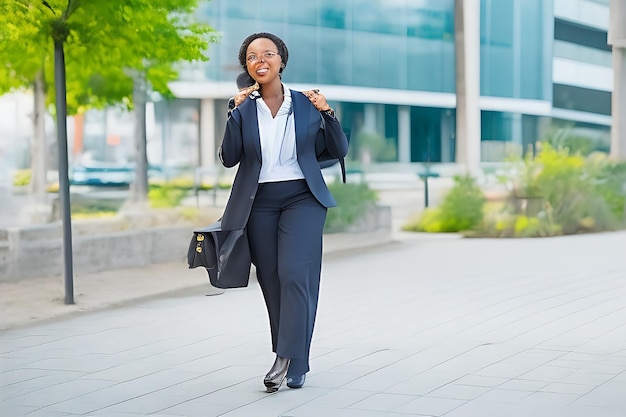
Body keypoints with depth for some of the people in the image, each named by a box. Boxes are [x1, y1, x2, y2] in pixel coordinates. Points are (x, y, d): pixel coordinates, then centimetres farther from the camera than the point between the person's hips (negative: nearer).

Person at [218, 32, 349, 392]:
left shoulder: (306, 104, 2)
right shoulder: (244, 109, 4)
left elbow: (339, 151, 5)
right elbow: (229, 159, -4)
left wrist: (327, 113, -8)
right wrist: (235, 113, -10)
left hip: (302, 199, -2)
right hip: (259, 204, 2)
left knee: (294, 275, -17)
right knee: (271, 282, 5)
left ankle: (288, 360, -14)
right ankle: (295, 363, 16)